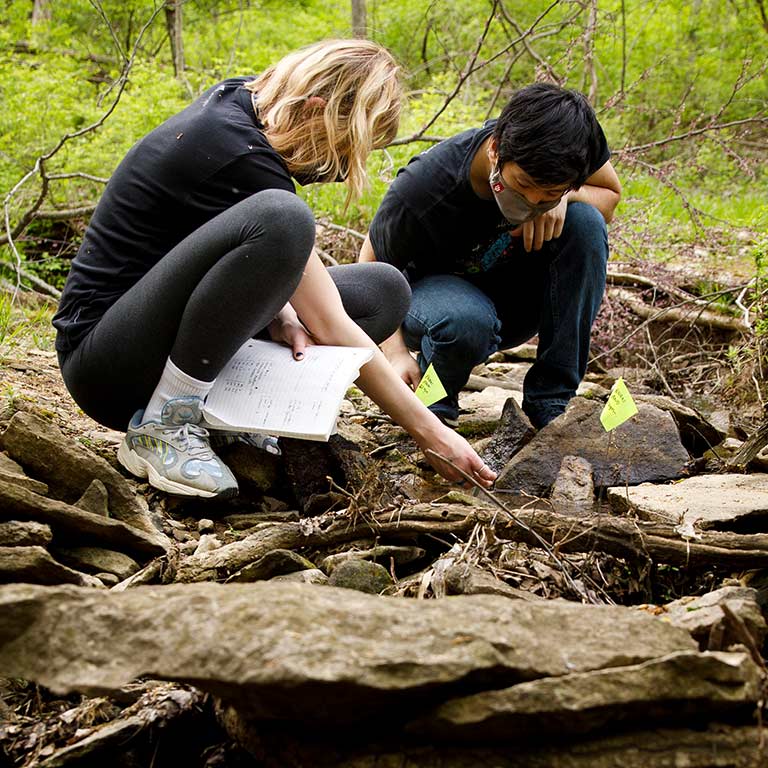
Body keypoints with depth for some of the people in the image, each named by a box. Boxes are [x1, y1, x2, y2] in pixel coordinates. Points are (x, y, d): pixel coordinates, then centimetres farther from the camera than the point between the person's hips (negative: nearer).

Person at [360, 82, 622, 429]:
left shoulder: (565, 141, -24)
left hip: (514, 299, 4)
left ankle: (552, 398, -16)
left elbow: (611, 194, -4)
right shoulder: (420, 190, -33)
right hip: (435, 289, -4)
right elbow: (372, 269, -17)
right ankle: (433, 399, -3)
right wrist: (396, 354, -29)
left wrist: (564, 197, -28)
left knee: (585, 220, -25)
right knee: (466, 321, -42)